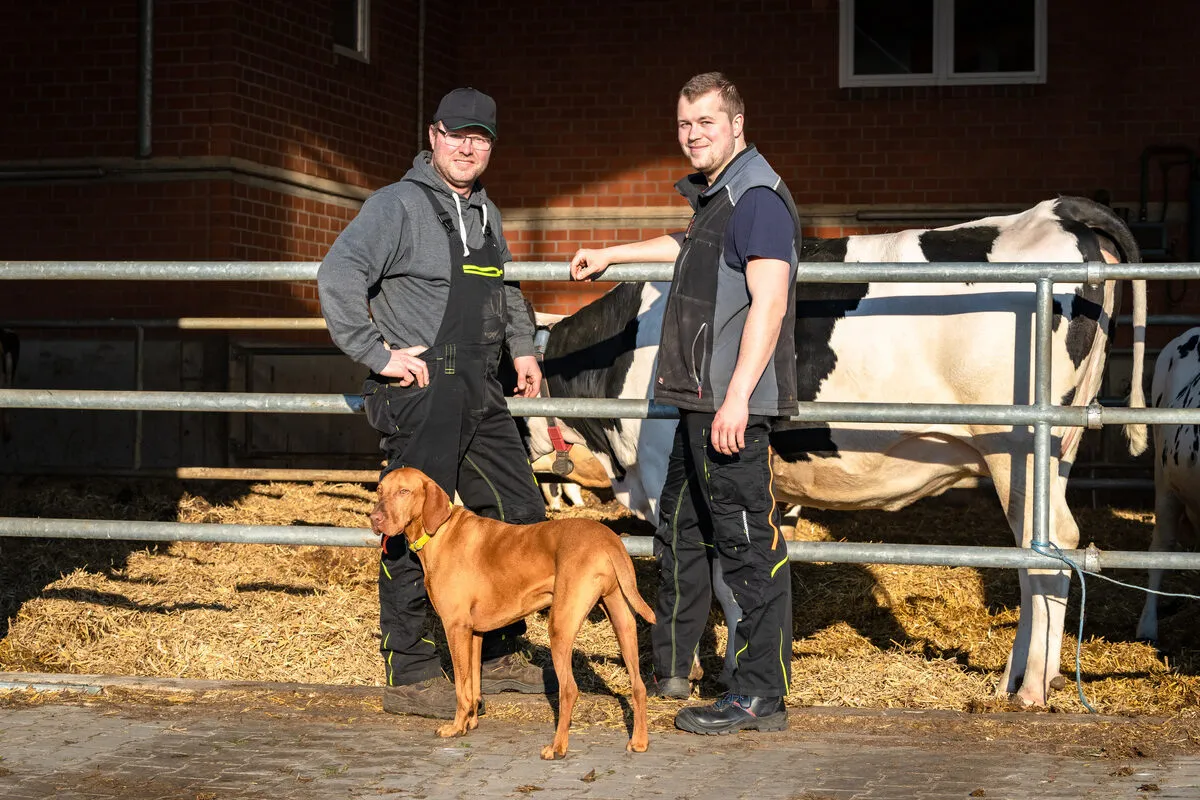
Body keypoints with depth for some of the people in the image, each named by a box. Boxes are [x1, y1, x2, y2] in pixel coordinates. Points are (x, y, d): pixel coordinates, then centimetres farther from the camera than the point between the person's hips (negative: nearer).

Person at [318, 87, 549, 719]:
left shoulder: (484, 212, 17)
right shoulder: (398, 205, -9)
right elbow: (337, 276, -20)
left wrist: (521, 347, 23)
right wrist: (379, 355, -21)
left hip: (478, 393, 9)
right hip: (418, 393, -9)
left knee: (520, 514, 11)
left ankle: (498, 656, 24)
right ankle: (409, 675, 3)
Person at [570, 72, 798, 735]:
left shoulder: (756, 198, -13)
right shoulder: (714, 195, 19)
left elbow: (769, 302, -22)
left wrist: (737, 396, -28)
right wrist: (610, 256, 54)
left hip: (733, 408, -11)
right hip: (701, 404, 11)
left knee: (747, 543, -8)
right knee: (680, 531, 19)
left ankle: (760, 697, -4)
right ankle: (668, 667, 33)